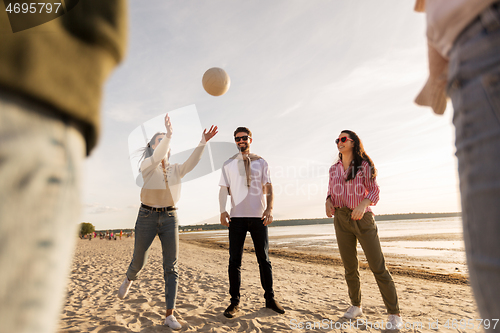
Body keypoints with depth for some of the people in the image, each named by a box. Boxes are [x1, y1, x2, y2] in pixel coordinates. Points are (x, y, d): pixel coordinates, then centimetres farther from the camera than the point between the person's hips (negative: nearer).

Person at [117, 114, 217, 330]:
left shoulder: (175, 169, 6)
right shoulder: (146, 165, -4)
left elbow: (192, 163, -14)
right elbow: (157, 158, -27)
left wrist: (203, 142, -29)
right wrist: (168, 134, -43)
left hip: (170, 217, 2)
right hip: (147, 216, -2)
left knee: (171, 266, -3)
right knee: (139, 261, 13)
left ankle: (170, 315, 6)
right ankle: (129, 280, 51)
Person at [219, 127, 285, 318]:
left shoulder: (261, 162, 9)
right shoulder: (228, 164, 10)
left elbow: (269, 188, 3)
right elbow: (224, 189, 5)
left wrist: (269, 209, -11)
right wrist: (222, 211, -8)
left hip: (258, 216, 0)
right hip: (237, 217, 0)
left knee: (264, 258, 8)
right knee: (235, 260, 2)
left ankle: (270, 299, 22)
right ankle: (234, 301, 15)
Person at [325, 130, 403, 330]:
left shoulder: (364, 165, -1)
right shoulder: (334, 169, 11)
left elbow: (374, 190, -5)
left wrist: (363, 204, -25)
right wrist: (328, 202, -8)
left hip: (363, 218, -4)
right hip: (341, 220, 4)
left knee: (378, 266, -3)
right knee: (350, 267, 11)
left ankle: (394, 315, 9)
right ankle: (355, 306, 28)